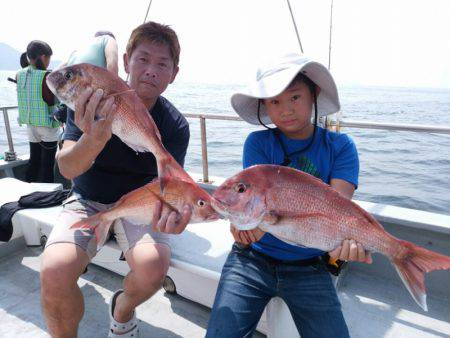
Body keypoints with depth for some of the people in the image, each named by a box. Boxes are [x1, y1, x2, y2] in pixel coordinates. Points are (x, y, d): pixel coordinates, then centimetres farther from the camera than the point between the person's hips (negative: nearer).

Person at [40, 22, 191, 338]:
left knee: (153, 267, -28)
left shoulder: (175, 125, -11)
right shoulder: (92, 102, -11)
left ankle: (122, 311, 10)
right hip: (88, 201, 1)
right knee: (54, 273, -26)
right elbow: (68, 168, -19)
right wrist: (95, 138, -41)